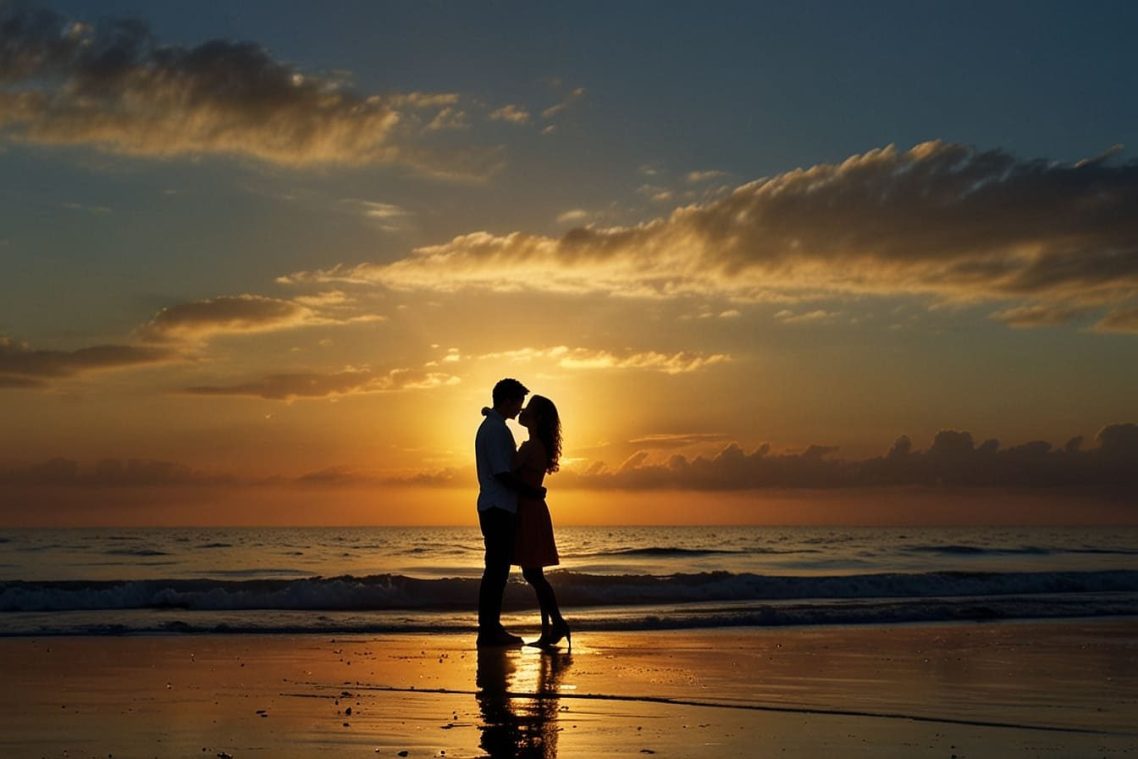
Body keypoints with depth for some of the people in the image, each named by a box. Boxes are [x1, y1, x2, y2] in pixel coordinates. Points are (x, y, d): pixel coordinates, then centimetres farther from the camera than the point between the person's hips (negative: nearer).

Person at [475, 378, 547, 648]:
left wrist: (529, 489, 16)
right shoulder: (497, 429, -14)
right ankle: (489, 630, -7)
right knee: (497, 569, -8)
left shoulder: (490, 426, 18)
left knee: (497, 569, 11)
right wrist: (533, 491, -11)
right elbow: (502, 473, -19)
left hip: (496, 507, 10)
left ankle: (491, 627, 14)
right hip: (499, 508, -10)